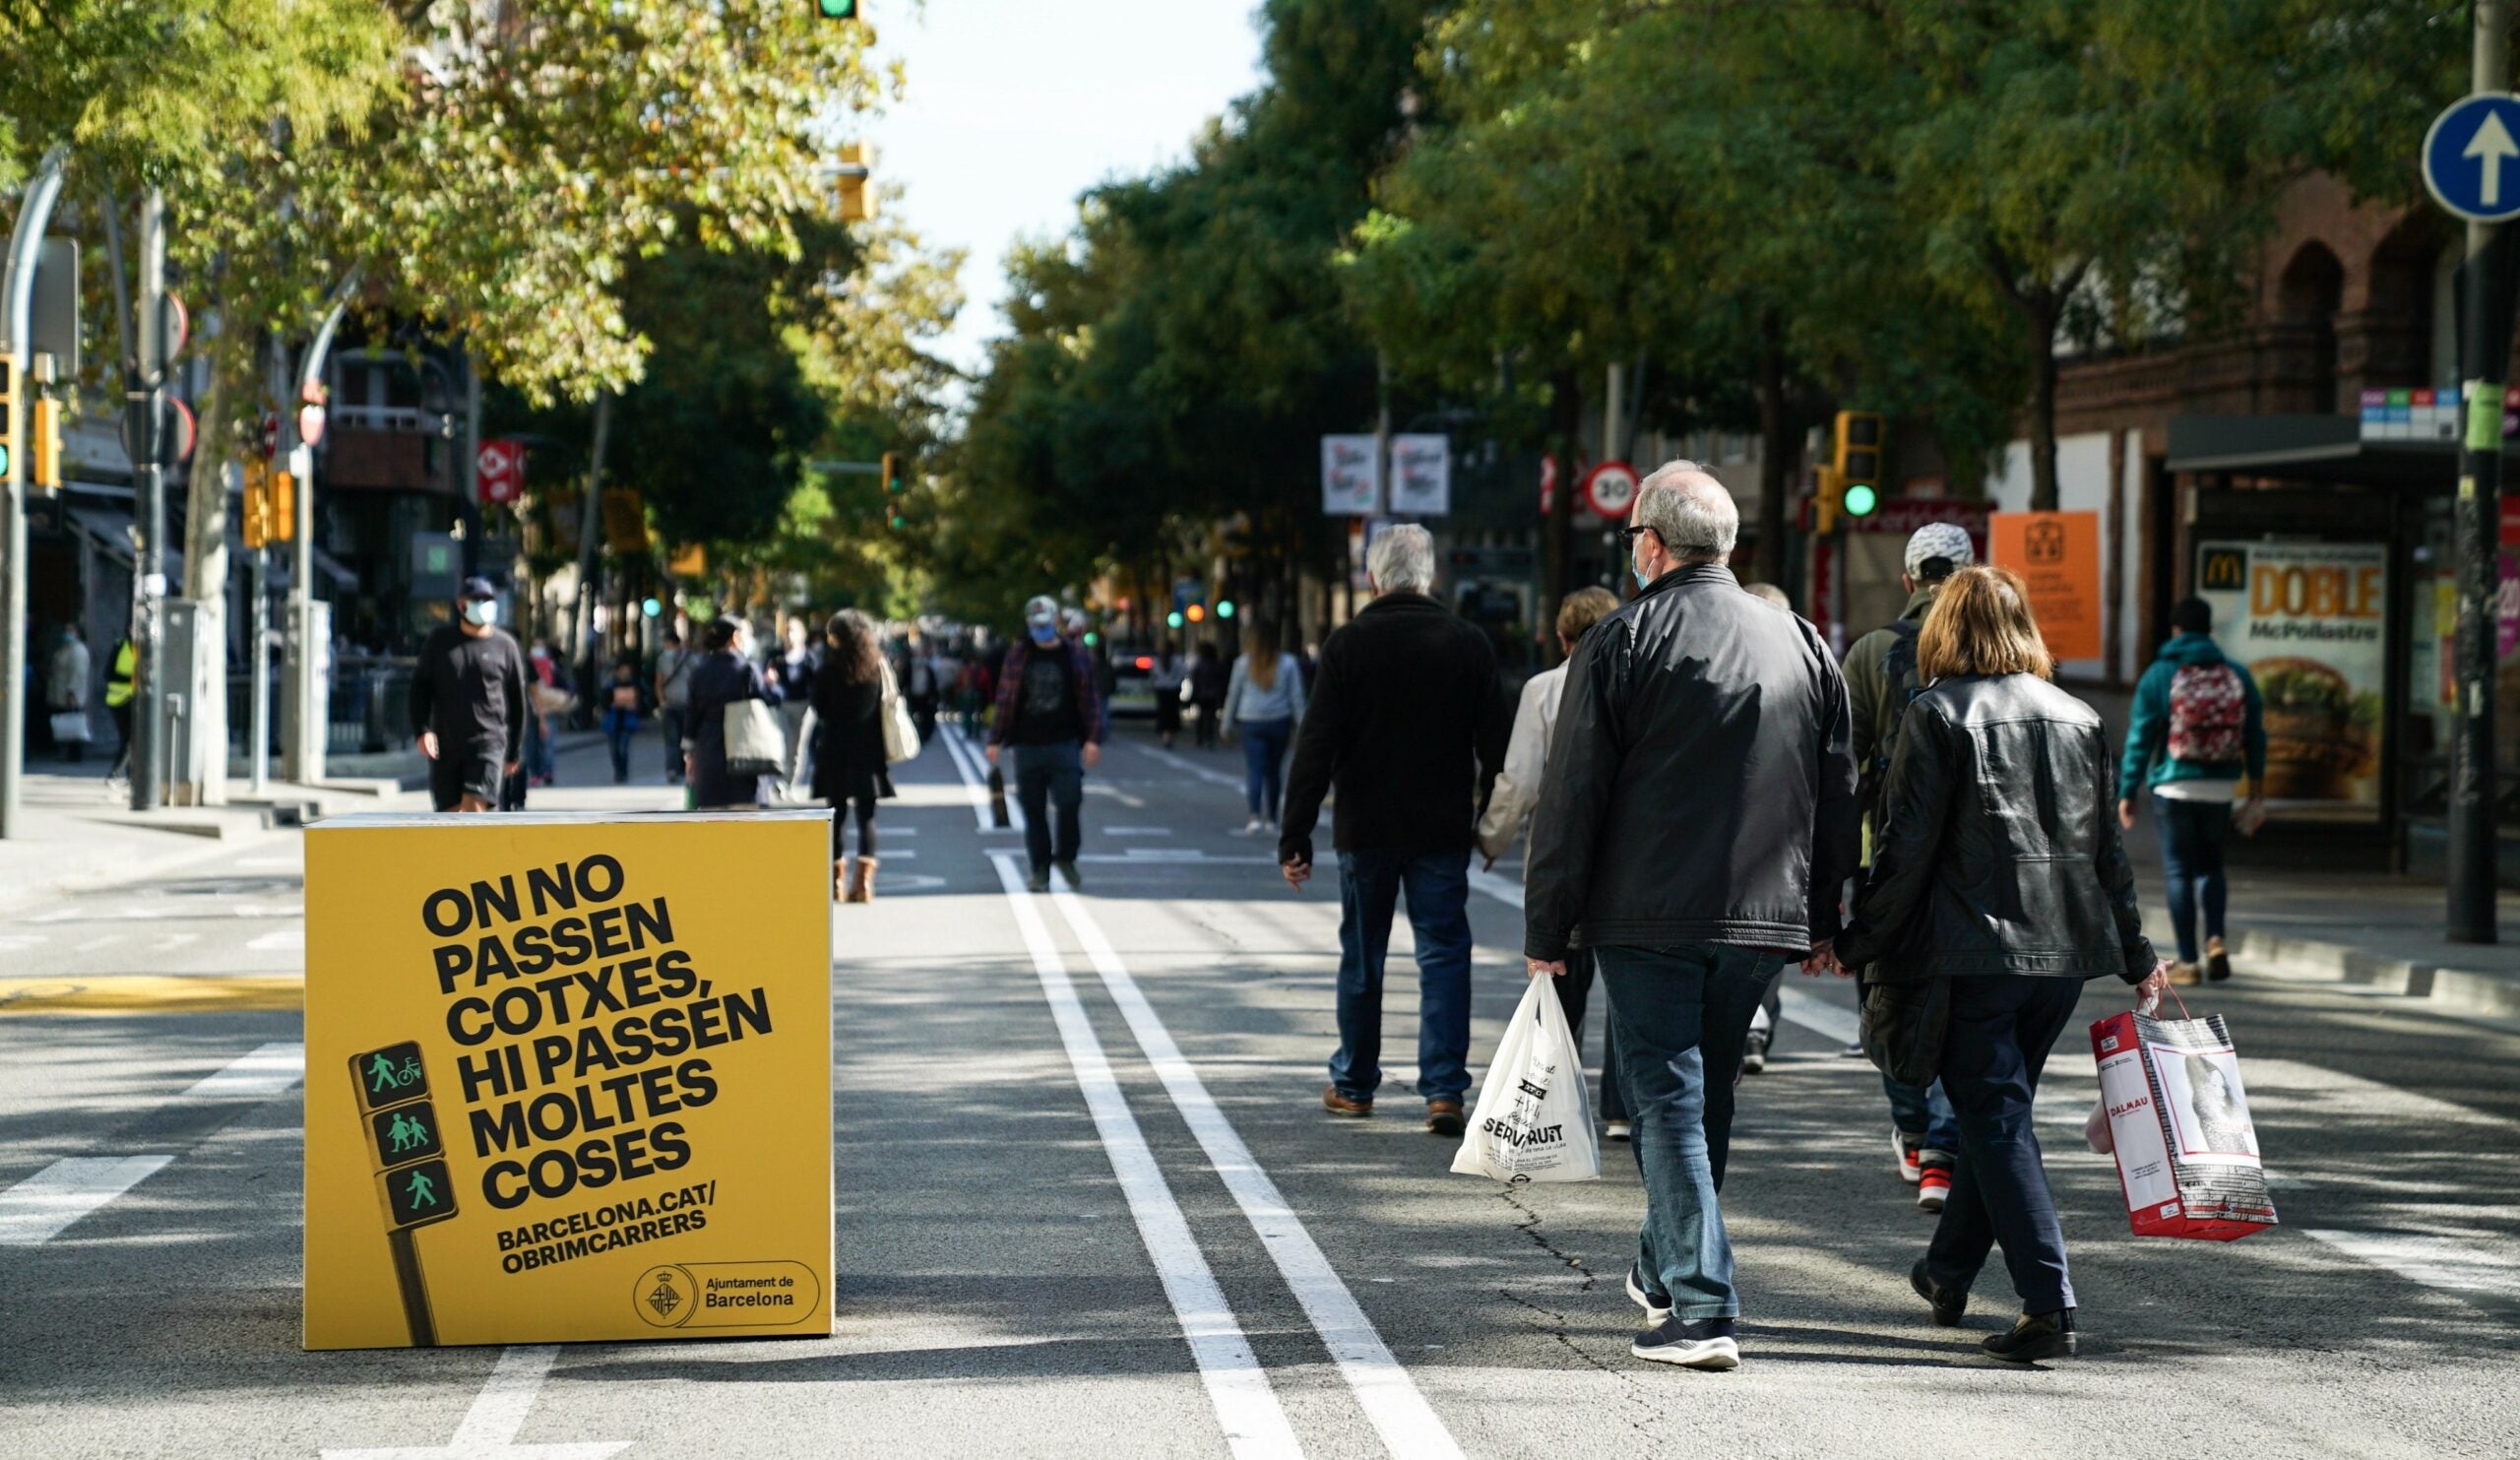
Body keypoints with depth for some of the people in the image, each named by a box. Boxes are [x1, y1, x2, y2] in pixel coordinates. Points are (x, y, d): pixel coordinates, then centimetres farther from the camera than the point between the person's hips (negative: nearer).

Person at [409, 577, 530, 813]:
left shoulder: (504, 646, 3)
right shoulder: (440, 640, 6)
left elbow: (518, 701, 8)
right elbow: (420, 685, 8)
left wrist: (515, 753, 10)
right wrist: (422, 730, -6)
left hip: (488, 742, -2)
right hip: (445, 744, 2)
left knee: (474, 809, -16)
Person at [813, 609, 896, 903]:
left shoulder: (831, 669, -8)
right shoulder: (877, 668, 1)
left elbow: (820, 709, 0)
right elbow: (886, 707, 4)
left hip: (836, 751, -2)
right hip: (869, 753, 2)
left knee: (837, 816, 5)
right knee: (867, 816, 4)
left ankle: (836, 880, 6)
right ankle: (864, 880, -4)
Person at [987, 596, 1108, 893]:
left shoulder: (1075, 654, 5)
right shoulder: (1018, 654, 7)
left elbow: (1090, 698, 4)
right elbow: (1005, 699, 8)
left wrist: (1093, 738, -4)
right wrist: (996, 740, 5)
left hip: (1064, 744, -1)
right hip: (1027, 744, 1)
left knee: (1070, 804, -9)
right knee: (1034, 810, 2)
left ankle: (1066, 857, 14)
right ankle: (1040, 869, 10)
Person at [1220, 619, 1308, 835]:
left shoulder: (1244, 662, -1)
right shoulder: (1288, 663, 0)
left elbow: (1233, 694, 5)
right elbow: (1297, 697, 1)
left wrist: (1228, 723, 15)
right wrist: (1301, 725, 6)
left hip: (1251, 723, -1)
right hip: (1279, 722, 1)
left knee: (1254, 769, -7)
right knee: (1273, 770, 15)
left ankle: (1255, 816, -25)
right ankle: (1271, 817, 23)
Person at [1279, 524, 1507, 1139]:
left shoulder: (1348, 644, -6)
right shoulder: (1470, 646, -1)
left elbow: (1315, 748, -8)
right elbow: (1495, 747, 2)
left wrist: (1296, 836, -5)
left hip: (1365, 830, 0)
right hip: (1444, 831, 0)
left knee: (1361, 957, 12)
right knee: (1444, 955, 2)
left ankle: (1353, 1084, 22)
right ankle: (1444, 1089, -8)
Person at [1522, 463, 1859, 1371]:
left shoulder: (1622, 642, -6)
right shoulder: (1800, 643, 9)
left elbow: (1573, 798, -7)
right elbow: (1840, 794, 14)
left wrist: (1547, 927, -2)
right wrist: (1822, 917, 21)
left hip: (1647, 917, -5)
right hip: (1763, 919, 5)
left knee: (1669, 1101, -3)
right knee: (1707, 1095, 19)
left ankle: (1702, 1310, -10)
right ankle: (1664, 1273, 34)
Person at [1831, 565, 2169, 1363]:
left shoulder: (1941, 714, -5)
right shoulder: (2078, 718, 11)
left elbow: (1907, 846, -10)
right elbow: (2107, 848, 14)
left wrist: (1858, 941, -3)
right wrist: (2135, 956, 20)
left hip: (1973, 951, -6)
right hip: (2065, 951, 6)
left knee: (1998, 1122, -4)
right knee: (1997, 1110, 19)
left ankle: (2048, 1305, -14)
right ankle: (1948, 1273, 34)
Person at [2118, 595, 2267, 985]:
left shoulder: (2159, 675, -6)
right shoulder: (2237, 676, 3)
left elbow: (2139, 739, -7)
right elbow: (2255, 737, 7)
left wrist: (2127, 793, -1)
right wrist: (2256, 789, 17)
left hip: (2174, 788, -3)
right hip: (2221, 789, 3)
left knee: (2179, 871, 4)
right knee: (2210, 865, 19)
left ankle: (2187, 961, 4)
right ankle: (2215, 939, 0)